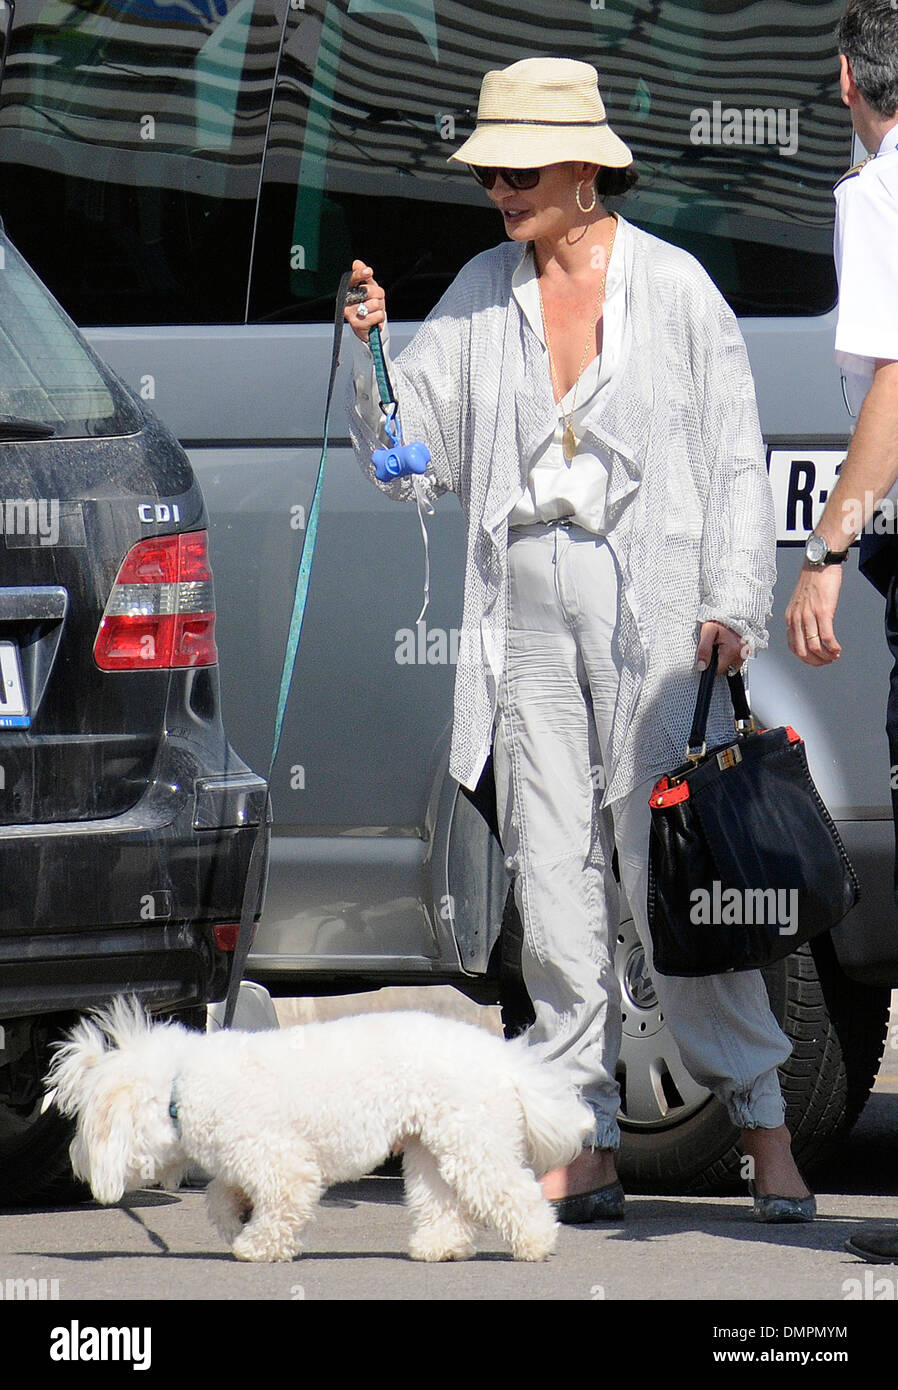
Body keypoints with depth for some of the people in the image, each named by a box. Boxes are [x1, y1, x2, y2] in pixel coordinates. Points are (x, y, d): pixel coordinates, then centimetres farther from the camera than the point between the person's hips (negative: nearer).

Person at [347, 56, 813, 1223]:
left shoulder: (673, 287, 0)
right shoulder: (482, 296, 11)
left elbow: (736, 460, 1)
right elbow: (417, 459, 11)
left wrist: (731, 608, -8)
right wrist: (371, 355, -5)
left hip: (652, 602, -4)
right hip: (529, 609, 4)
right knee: (555, 884, 2)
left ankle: (762, 1125, -3)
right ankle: (584, 1146, 4)